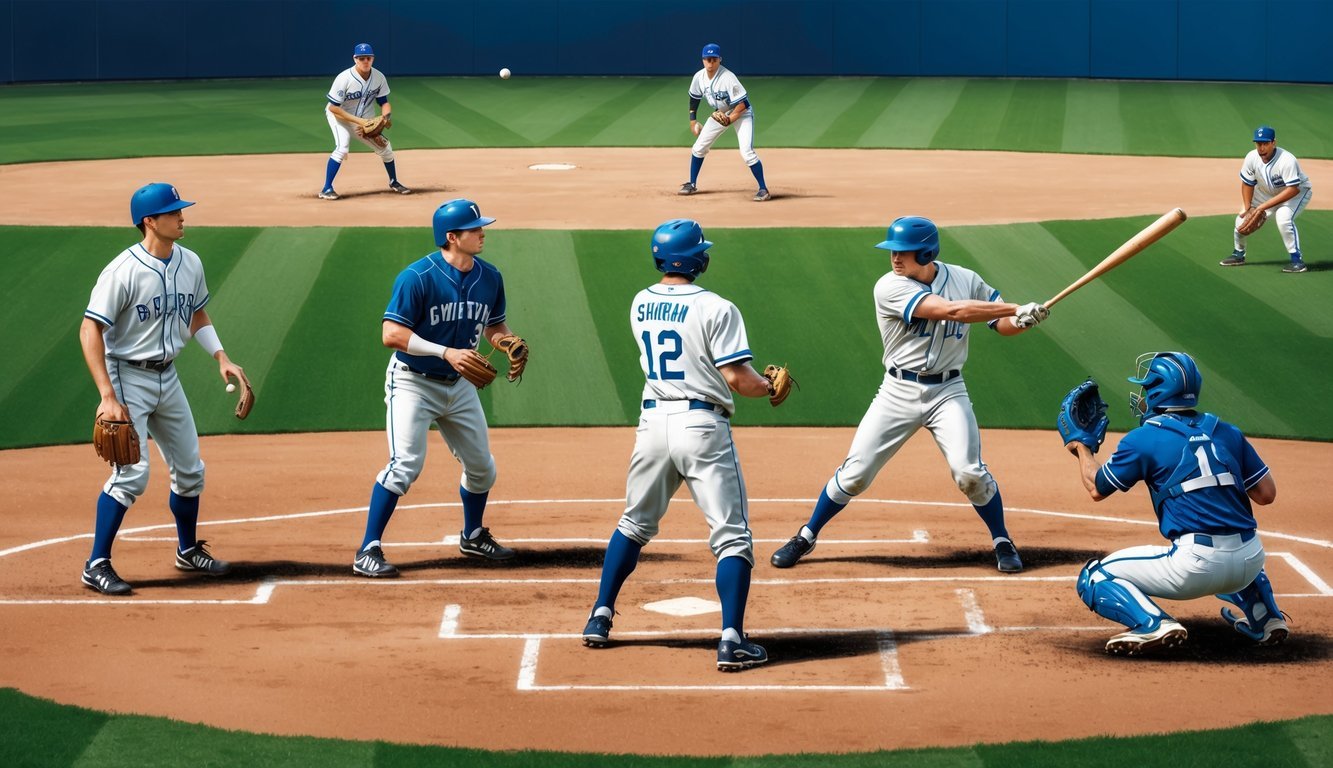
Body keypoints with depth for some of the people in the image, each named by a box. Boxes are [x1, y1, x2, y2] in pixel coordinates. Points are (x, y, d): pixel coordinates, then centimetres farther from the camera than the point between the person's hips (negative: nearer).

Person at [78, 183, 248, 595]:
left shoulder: (190, 264, 1)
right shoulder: (123, 271, -21)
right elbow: (90, 331, -21)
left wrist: (220, 357, 4)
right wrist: (108, 397, -26)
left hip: (167, 376, 7)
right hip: (128, 376, -7)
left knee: (189, 469, 14)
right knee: (132, 472, -16)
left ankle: (188, 551, 34)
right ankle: (97, 565, -8)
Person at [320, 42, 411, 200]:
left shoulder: (379, 77, -14)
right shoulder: (344, 79, -30)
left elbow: (384, 102, -2)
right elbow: (333, 107, -27)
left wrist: (386, 115, -25)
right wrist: (358, 121, -30)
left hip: (364, 118, 6)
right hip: (340, 116, -6)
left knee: (384, 146, 9)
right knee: (342, 148, -28)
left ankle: (394, 182, 34)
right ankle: (327, 189, -23)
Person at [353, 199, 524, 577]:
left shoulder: (489, 278, -2)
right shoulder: (418, 277, -22)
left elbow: (494, 325, 13)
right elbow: (391, 334, -24)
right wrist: (445, 352, -31)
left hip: (458, 385, 7)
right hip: (413, 383, -7)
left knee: (482, 467, 14)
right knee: (405, 464, -20)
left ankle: (472, 536, 40)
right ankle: (368, 552, -15)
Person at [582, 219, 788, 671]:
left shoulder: (641, 305, 8)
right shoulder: (715, 309, -11)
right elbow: (737, 379, -14)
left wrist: (754, 378, 20)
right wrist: (767, 388, 6)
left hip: (653, 422, 5)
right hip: (702, 425, -5)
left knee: (634, 524, 23)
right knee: (732, 536, -1)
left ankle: (600, 618, 24)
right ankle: (732, 641, -10)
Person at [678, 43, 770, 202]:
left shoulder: (728, 78, -31)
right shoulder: (699, 77, -11)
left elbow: (742, 103, -28)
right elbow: (694, 97, 9)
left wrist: (730, 120, -33)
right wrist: (693, 119, 10)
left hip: (741, 113, -7)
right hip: (720, 113, 7)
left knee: (746, 152, -21)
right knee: (698, 147, 7)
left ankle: (763, 190, -12)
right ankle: (692, 184, 26)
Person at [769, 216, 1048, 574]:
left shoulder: (966, 281, -2)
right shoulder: (890, 288, -15)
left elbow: (1003, 324, 5)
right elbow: (951, 311, -24)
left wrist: (1023, 320, -21)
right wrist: (1017, 308, -25)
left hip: (948, 392, 1)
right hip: (899, 392, -1)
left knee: (969, 471, -14)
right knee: (855, 472, 0)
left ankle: (1002, 542, 8)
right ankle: (806, 537, 19)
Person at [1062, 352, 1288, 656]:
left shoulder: (1143, 439, -1)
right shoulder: (1226, 432, 12)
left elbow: (1097, 488, 11)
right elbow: (1267, 493, 12)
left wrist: (1082, 447, 29)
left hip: (1197, 567, -6)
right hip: (1250, 562, 6)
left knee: (1094, 579, 7)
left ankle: (1153, 624, -16)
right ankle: (1266, 617, 25)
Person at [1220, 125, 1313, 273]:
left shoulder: (1287, 160, -36)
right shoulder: (1252, 158, -20)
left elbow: (1293, 189, -38)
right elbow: (1247, 183, -5)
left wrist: (1264, 206, -39)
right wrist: (1247, 209, -12)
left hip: (1299, 191, -6)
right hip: (1267, 192, 6)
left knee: (1283, 217, -33)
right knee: (1243, 217, 0)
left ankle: (1296, 260, -21)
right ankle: (1238, 254, 26)